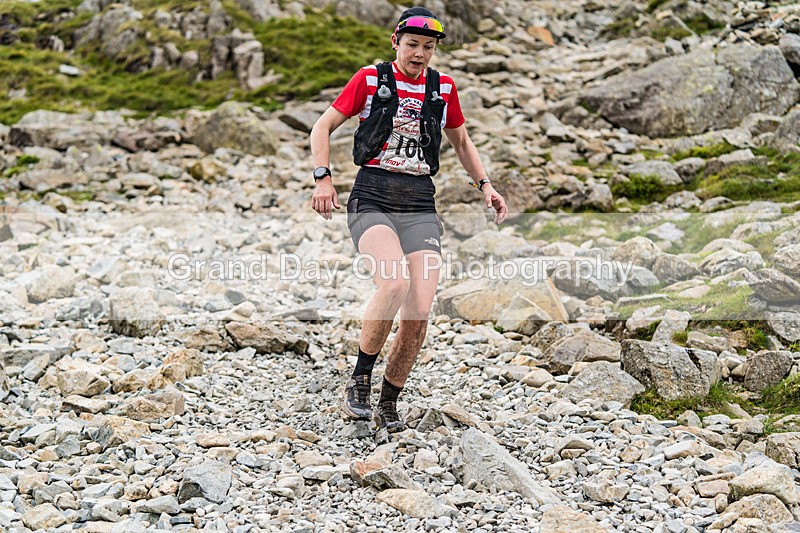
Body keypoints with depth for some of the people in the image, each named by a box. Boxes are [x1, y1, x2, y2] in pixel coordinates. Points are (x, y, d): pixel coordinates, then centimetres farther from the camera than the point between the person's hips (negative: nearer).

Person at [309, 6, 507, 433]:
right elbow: (323, 127, 7)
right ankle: (359, 381, -11)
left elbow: (461, 142, 27)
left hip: (420, 206, 3)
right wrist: (323, 179, -7)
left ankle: (388, 404, 10)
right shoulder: (370, 78, 4)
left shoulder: (443, 87, 13)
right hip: (371, 200, -3)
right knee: (394, 283, -31)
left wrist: (485, 186, 14)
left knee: (419, 314, -10)